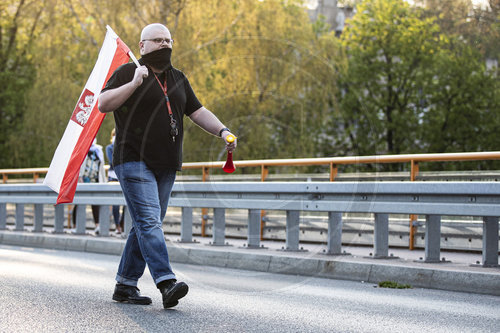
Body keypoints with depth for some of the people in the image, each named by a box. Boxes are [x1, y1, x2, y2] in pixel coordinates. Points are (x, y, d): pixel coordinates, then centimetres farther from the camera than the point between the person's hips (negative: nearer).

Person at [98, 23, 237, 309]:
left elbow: (198, 112, 16)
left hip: (166, 166, 7)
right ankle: (166, 283, -28)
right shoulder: (127, 72, -1)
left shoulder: (178, 79, 18)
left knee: (147, 225, 8)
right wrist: (134, 83, -23)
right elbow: (103, 104, -12)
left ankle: (126, 284, 15)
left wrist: (222, 131, -1)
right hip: (134, 161, -7)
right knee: (149, 221, -17)